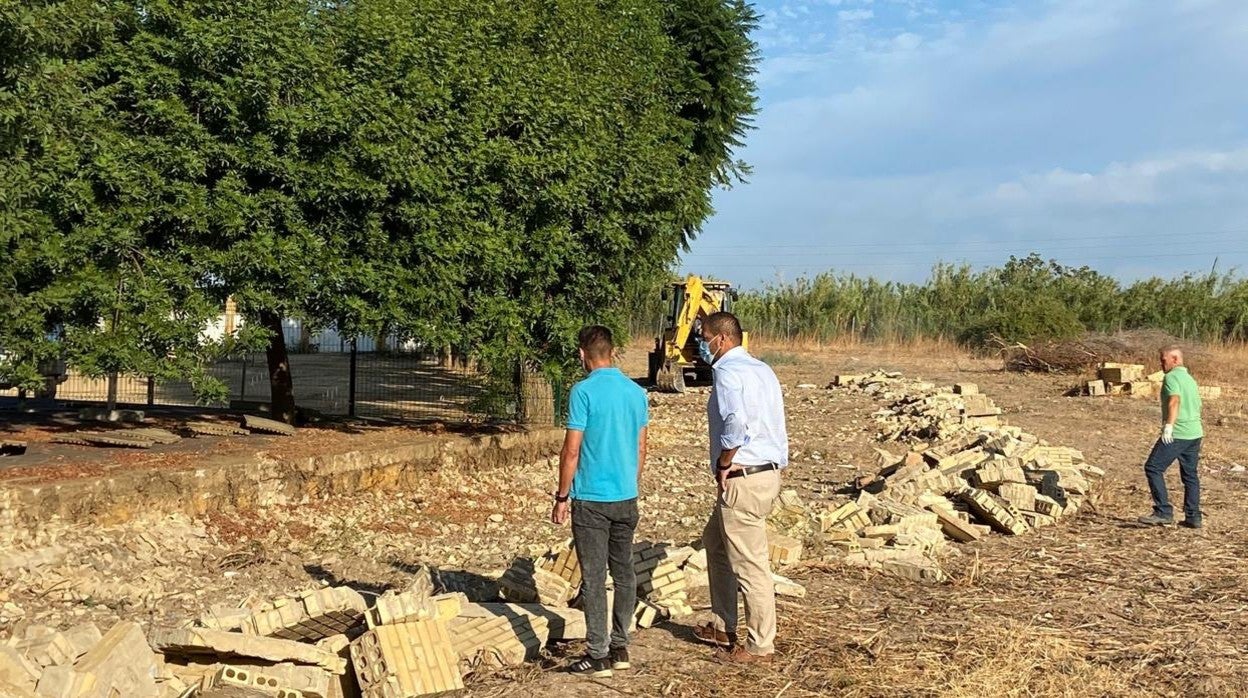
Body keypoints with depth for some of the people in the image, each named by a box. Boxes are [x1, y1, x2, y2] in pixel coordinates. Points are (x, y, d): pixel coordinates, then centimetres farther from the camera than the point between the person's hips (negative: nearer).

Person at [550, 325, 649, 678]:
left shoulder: (584, 391, -13)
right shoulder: (637, 392, 5)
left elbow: (572, 450, -13)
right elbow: (641, 448, 12)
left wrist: (562, 496, -4)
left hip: (592, 499, -6)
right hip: (627, 498, 6)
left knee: (594, 579, 0)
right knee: (624, 573, 14)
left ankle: (598, 656, 4)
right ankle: (620, 648, 22)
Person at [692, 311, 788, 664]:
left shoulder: (727, 372, -13)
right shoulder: (762, 369, 15)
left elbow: (735, 424, -28)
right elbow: (773, 424, 14)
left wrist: (723, 466, -15)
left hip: (742, 480, -10)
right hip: (769, 471, 10)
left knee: (750, 565, -1)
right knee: (715, 542, 23)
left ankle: (760, 646, 9)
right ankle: (723, 627, 31)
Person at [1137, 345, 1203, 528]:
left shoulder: (1172, 377, -7)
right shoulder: (1190, 379, 21)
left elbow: (1175, 400, -23)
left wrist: (1169, 426, -29)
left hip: (1177, 434, -9)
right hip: (1195, 433, 9)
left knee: (1153, 468, -6)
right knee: (1190, 474, 13)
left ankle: (1164, 512, -12)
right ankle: (1193, 517, 14)